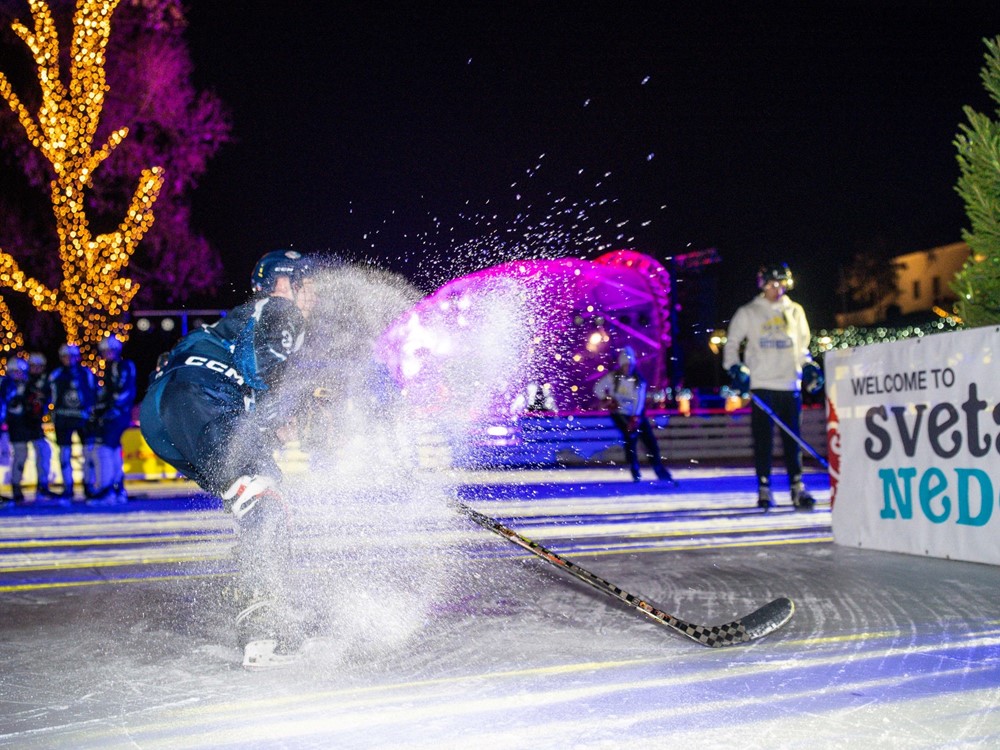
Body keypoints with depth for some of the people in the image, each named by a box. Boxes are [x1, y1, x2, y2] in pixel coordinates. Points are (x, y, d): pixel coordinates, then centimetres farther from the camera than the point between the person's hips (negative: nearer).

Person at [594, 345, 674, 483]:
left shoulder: (639, 380, -9)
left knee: (650, 440, -4)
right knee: (630, 438, -16)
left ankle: (660, 471, 5)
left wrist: (635, 418, -27)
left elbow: (639, 400, -17)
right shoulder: (612, 377, -9)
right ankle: (635, 472, -5)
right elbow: (598, 388, 1)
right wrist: (606, 400, -13)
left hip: (636, 414, 2)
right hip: (619, 413, -2)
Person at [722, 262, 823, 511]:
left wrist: (809, 367, 9)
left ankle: (797, 488, 2)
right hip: (761, 386, -2)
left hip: (790, 386, 2)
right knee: (763, 439, -3)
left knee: (793, 439, 0)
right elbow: (732, 344, 8)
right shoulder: (748, 313, 6)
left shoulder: (795, 312, 15)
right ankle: (764, 489, 2)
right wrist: (736, 369, -6)